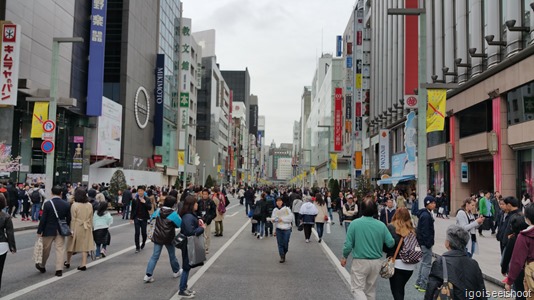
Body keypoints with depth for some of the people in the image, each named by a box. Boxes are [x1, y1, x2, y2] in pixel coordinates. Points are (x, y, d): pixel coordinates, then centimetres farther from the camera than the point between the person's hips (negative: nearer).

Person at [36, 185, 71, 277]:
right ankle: (59, 269, 1)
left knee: (45, 249, 15)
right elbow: (68, 219, 1)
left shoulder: (47, 204, -13)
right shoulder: (66, 205, -4)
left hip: (48, 230, -1)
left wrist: (39, 231, -5)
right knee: (60, 249, 4)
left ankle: (42, 266, 34)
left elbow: (43, 219, -12)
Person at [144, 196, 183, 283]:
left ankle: (148, 275, -4)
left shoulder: (158, 211, -3)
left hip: (157, 237, 3)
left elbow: (152, 217, 15)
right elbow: (180, 224, -14)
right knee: (172, 255, 15)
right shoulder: (173, 214, -17)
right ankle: (176, 272, 33)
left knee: (155, 256, 5)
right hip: (169, 238, -3)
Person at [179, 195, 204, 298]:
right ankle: (182, 291, 12)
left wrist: (198, 221, -2)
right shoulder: (188, 217, -26)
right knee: (186, 267, 1)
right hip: (188, 245, -10)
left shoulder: (190, 215, 6)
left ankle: (184, 288, 28)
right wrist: (202, 228, -18)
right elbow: (191, 232, -31)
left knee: (187, 267, 18)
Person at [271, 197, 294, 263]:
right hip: (278, 229, 2)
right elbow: (272, 218, 6)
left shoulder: (287, 209, -6)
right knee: (280, 244, 1)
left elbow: (290, 218, -9)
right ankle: (282, 257, 11)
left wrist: (282, 219, -15)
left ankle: (284, 253, 29)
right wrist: (274, 219, -17)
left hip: (286, 229, -2)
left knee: (285, 244, 2)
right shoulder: (275, 210, 4)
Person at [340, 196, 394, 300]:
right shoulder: (381, 225, -9)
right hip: (376, 262, 3)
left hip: (360, 262, -3)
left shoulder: (354, 223, -15)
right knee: (371, 289, 20)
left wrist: (344, 257, 5)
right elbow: (391, 243, -5)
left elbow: (348, 244, -12)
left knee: (358, 288, 7)